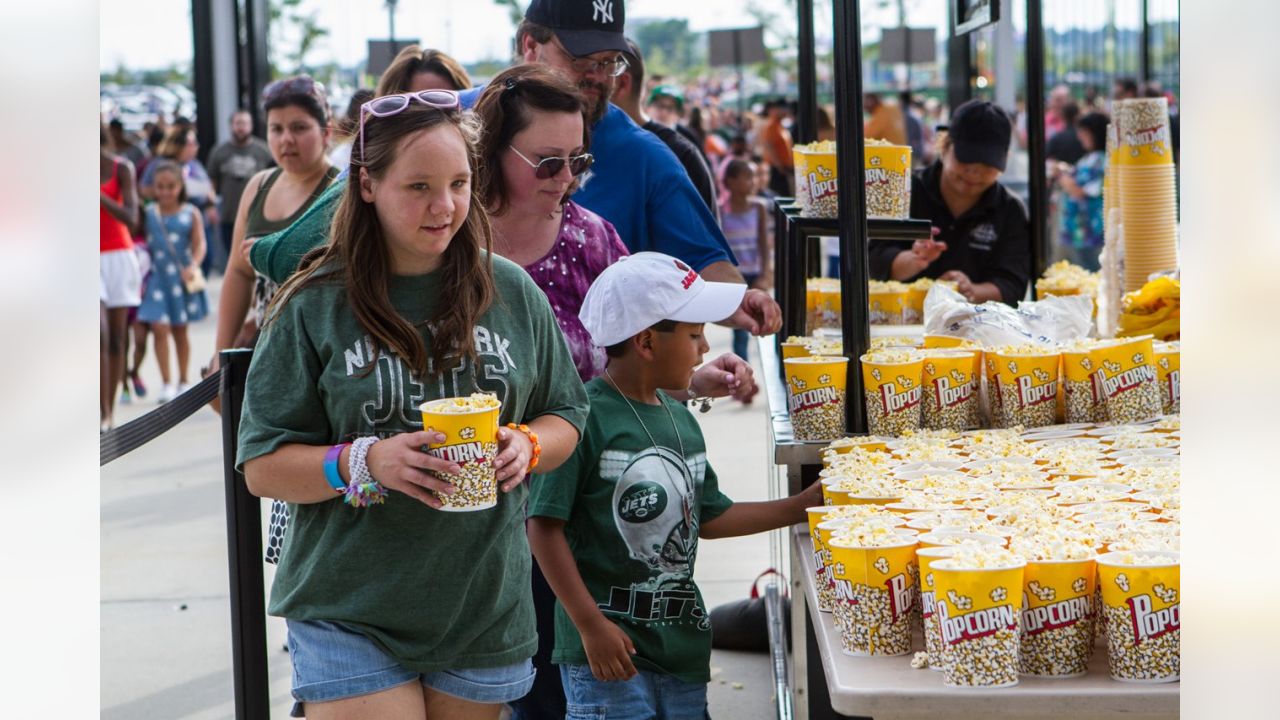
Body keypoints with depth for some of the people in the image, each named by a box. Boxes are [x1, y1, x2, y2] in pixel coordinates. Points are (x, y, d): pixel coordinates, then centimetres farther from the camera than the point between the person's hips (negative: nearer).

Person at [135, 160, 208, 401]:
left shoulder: (190, 213, -2)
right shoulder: (148, 214, 2)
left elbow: (199, 244, -5)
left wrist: (193, 266, -21)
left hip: (181, 279, 0)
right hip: (157, 279, 0)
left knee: (180, 331, 12)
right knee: (160, 329, -8)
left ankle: (183, 382, 23)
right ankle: (167, 384, -3)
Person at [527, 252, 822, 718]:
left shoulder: (681, 420, 11)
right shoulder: (586, 418, -14)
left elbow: (708, 517, 20)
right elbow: (544, 527, -15)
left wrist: (804, 504, 18)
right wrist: (590, 624, -17)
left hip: (681, 643, 7)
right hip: (609, 646, -7)